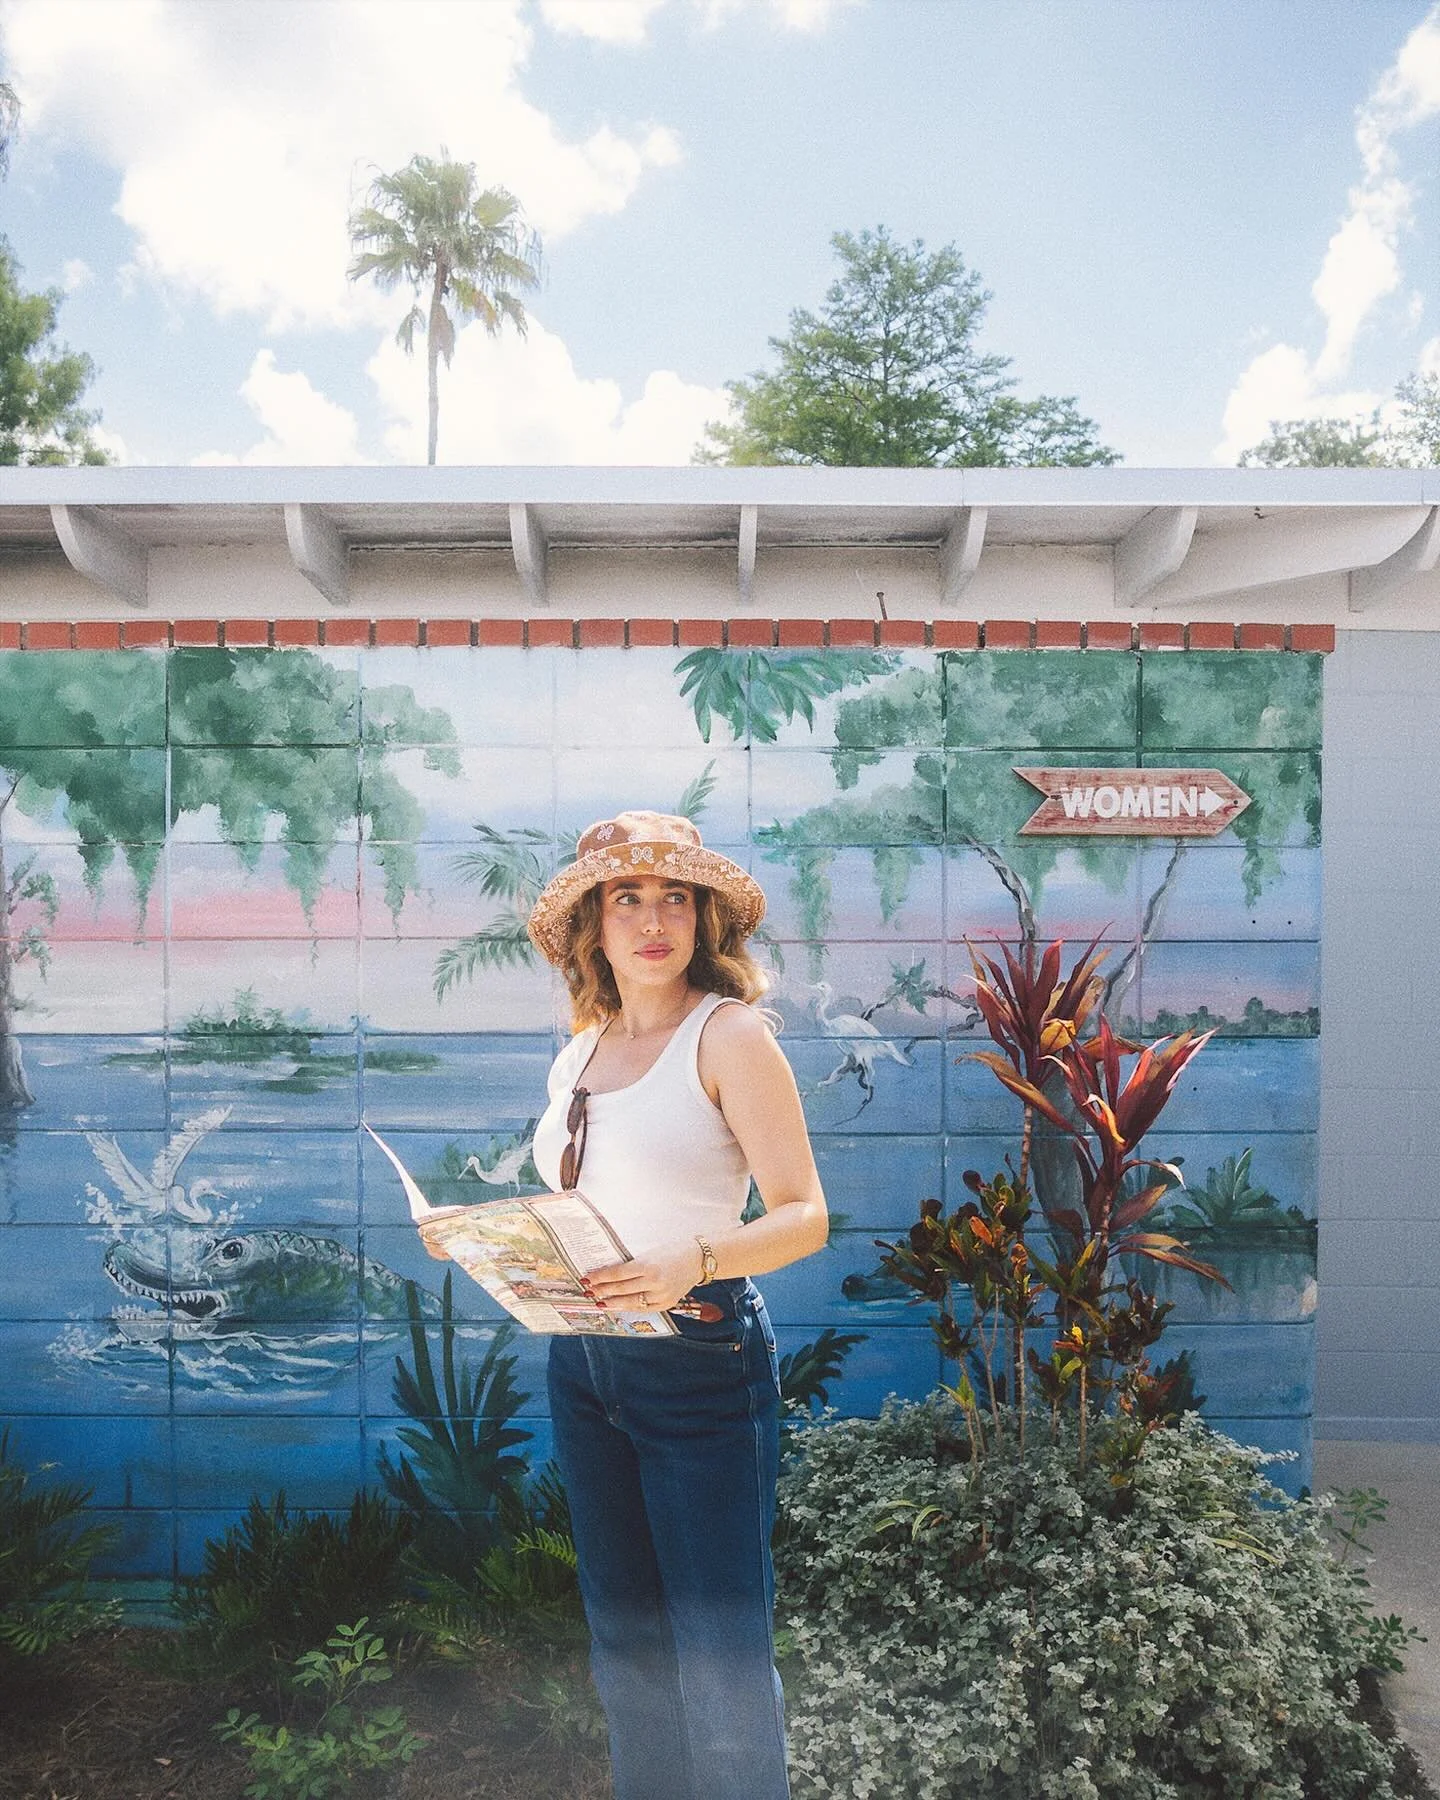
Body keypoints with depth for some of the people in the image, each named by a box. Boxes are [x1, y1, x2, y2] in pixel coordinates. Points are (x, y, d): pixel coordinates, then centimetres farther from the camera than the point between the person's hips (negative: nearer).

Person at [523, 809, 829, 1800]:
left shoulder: (729, 1034, -10)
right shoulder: (579, 1056, 10)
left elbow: (803, 1215, -15)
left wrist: (691, 1263, -30)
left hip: (699, 1355, -6)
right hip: (582, 1357, 7)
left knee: (717, 1643, 4)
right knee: (622, 1629, 19)